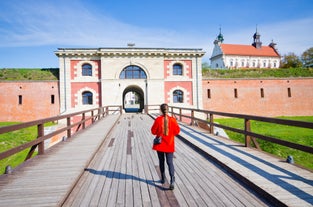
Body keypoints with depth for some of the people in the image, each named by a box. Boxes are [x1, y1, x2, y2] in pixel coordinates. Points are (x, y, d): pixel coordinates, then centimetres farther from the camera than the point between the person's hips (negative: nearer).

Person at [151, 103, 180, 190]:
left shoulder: (158, 119, -12)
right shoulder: (172, 120, -10)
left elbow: (153, 131, -7)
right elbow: (177, 131, -3)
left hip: (160, 144, 0)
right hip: (169, 145, 0)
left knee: (161, 161, 17)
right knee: (170, 162, 5)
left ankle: (163, 178, 29)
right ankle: (172, 180, -8)